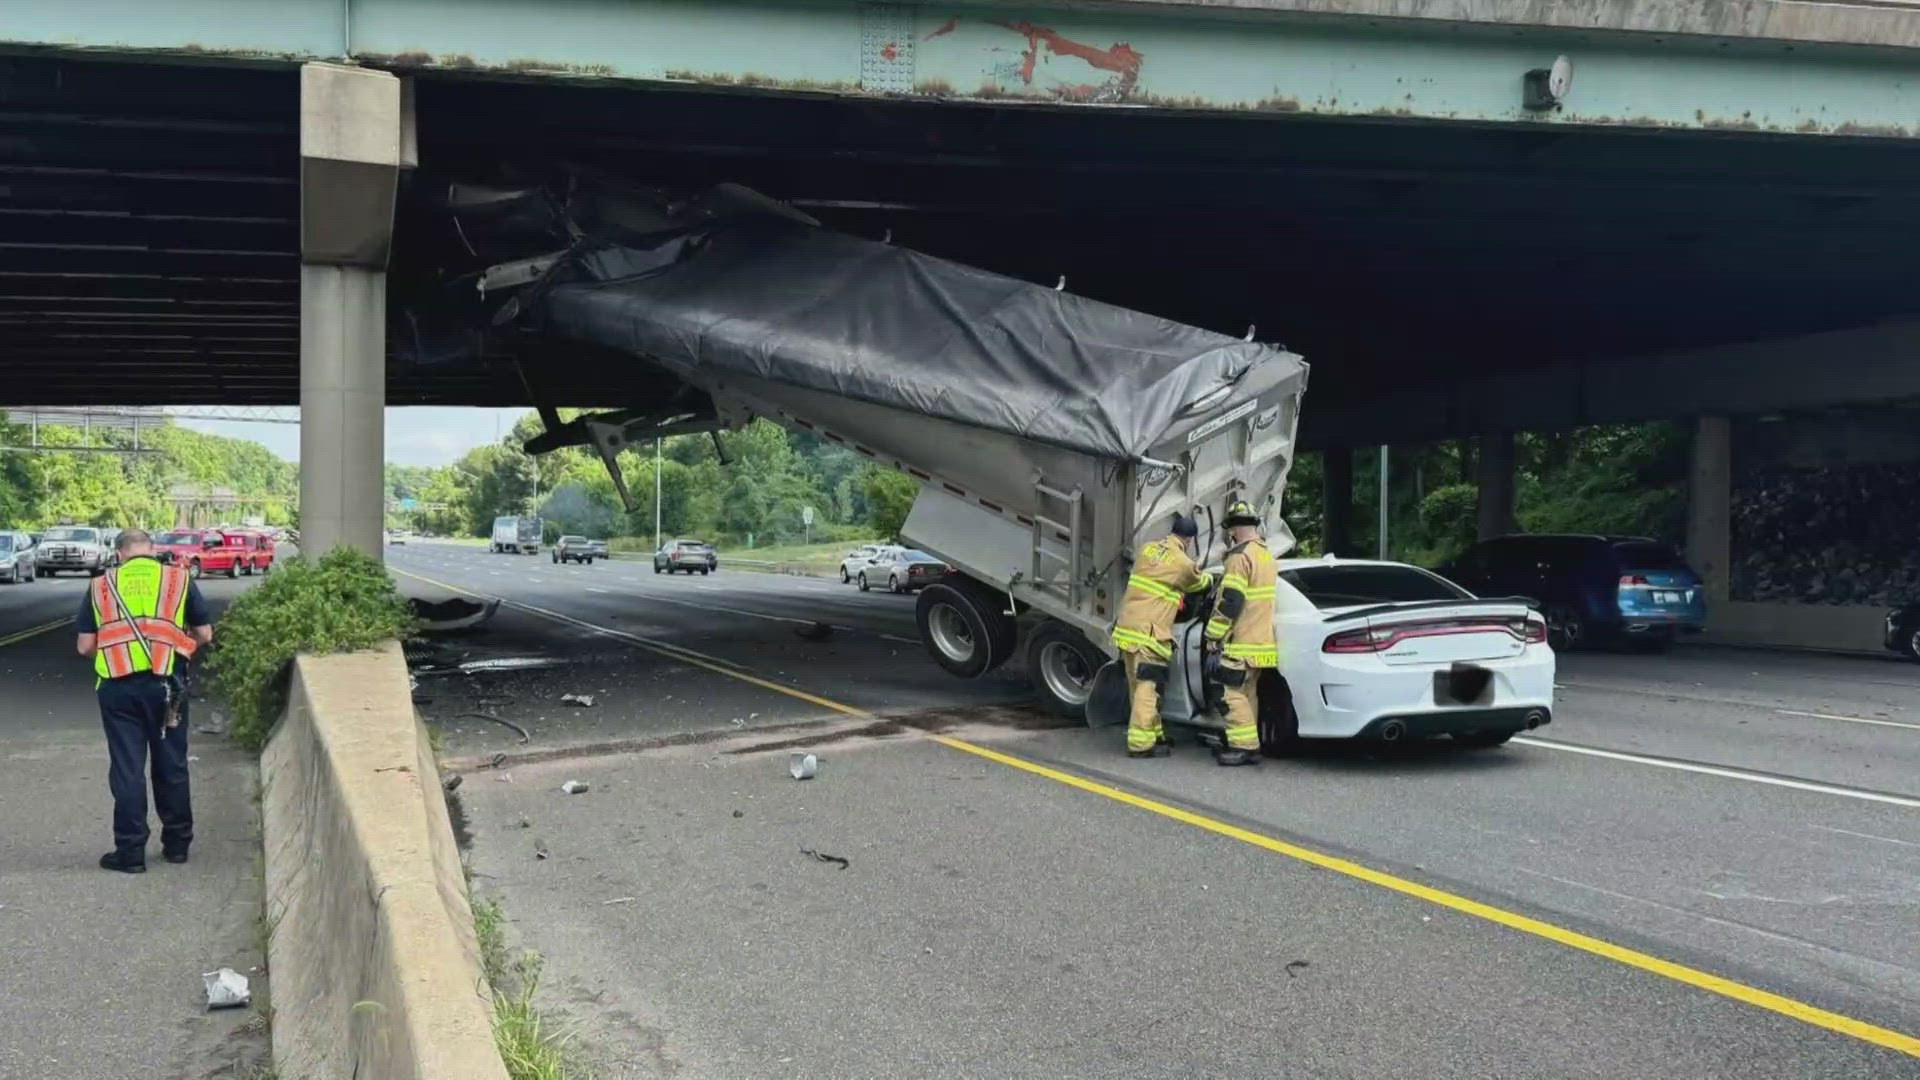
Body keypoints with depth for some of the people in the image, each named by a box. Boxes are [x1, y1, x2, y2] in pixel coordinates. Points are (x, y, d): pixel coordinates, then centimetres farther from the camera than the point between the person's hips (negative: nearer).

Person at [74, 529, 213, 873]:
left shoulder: (101, 585, 6)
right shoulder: (179, 579, 5)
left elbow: (85, 645, 5)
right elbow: (204, 635, 7)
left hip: (118, 686, 0)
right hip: (165, 682, 0)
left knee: (126, 769, 6)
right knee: (171, 765, 13)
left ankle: (130, 851, 10)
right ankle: (177, 843, 23)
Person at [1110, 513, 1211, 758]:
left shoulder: (1148, 549, 12)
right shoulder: (1182, 563, -8)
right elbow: (1199, 583, 13)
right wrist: (1210, 579, 36)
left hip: (1126, 628, 8)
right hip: (1148, 635, -8)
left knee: (1139, 688, 14)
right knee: (1147, 688, -6)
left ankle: (1154, 734, 26)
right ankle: (1140, 743, -7)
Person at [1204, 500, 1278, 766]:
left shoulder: (1241, 556, -15)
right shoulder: (1265, 553, 15)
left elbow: (1230, 601, -19)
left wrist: (1213, 634, -13)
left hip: (1242, 642, -10)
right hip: (1262, 639, 10)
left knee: (1234, 694, -8)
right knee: (1248, 694, 14)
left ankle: (1245, 746, -11)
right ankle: (1244, 744, 18)